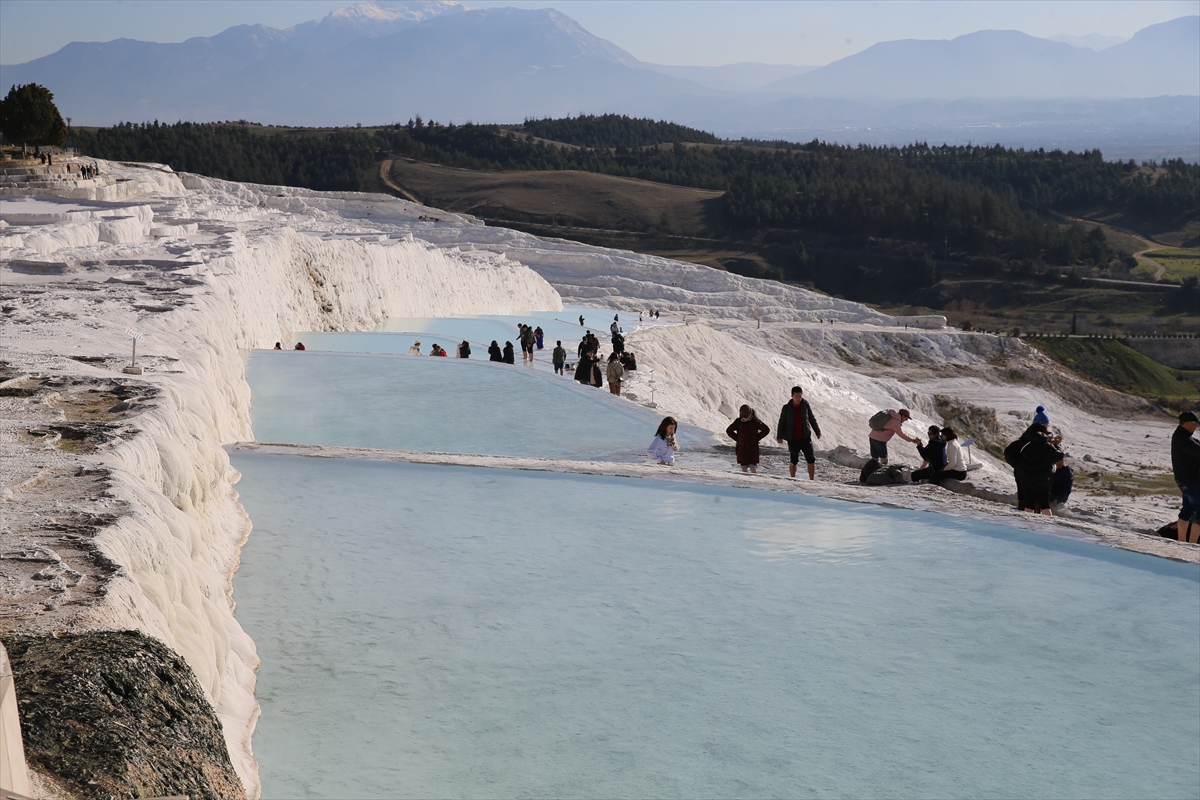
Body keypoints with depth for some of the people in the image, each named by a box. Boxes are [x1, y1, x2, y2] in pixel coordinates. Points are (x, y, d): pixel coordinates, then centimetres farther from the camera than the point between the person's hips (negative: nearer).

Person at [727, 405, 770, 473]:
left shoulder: (755, 421, -7)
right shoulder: (738, 422, -2)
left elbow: (767, 430, 1)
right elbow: (728, 431, 11)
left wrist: (756, 438, -5)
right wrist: (737, 439, 0)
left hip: (753, 449, -2)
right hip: (742, 449, 2)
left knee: (753, 469, -7)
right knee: (744, 470, 5)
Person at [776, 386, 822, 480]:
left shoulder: (805, 405, 2)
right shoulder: (787, 408, -3)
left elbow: (812, 419, 13)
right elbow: (781, 423, 1)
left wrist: (818, 432, 16)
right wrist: (779, 436, -6)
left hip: (805, 437, 1)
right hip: (792, 439, -1)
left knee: (811, 460, -3)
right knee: (793, 461, 5)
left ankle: (812, 480, 5)